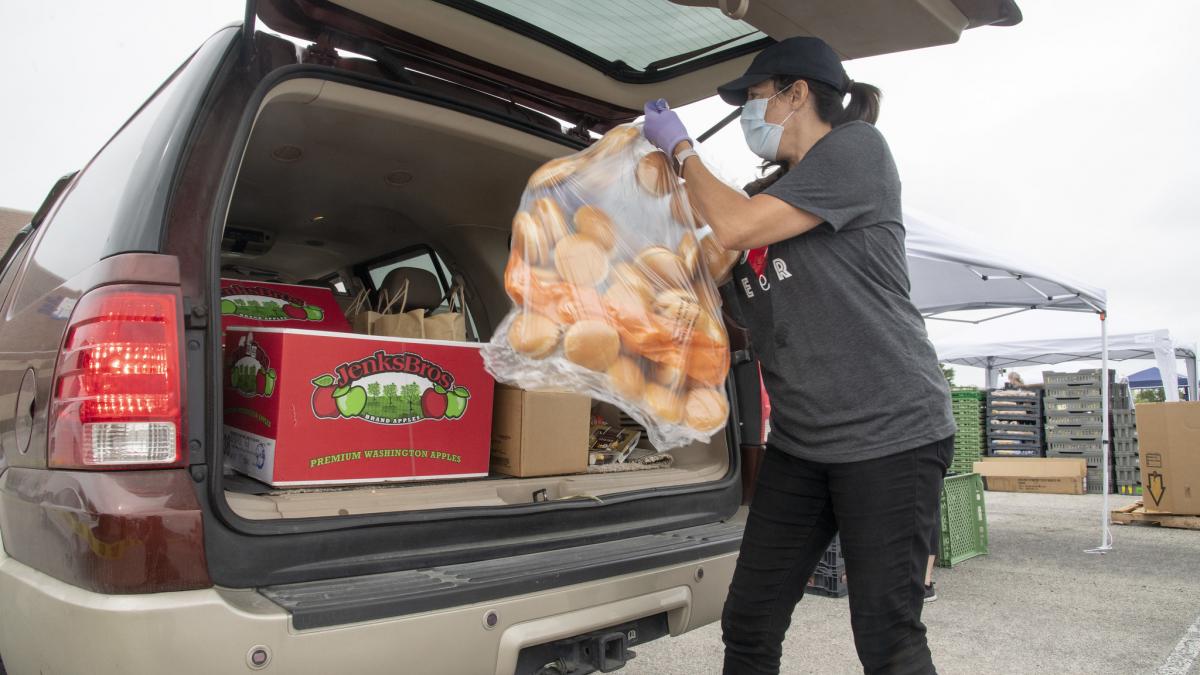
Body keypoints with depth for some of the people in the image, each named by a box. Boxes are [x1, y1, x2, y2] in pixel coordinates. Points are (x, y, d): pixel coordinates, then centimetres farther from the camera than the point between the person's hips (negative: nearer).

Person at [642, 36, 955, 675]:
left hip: (890, 433, -7)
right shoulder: (775, 192, 19)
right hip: (800, 443, 8)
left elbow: (736, 228, -16)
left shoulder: (857, 146, -5)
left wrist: (681, 149, 0)